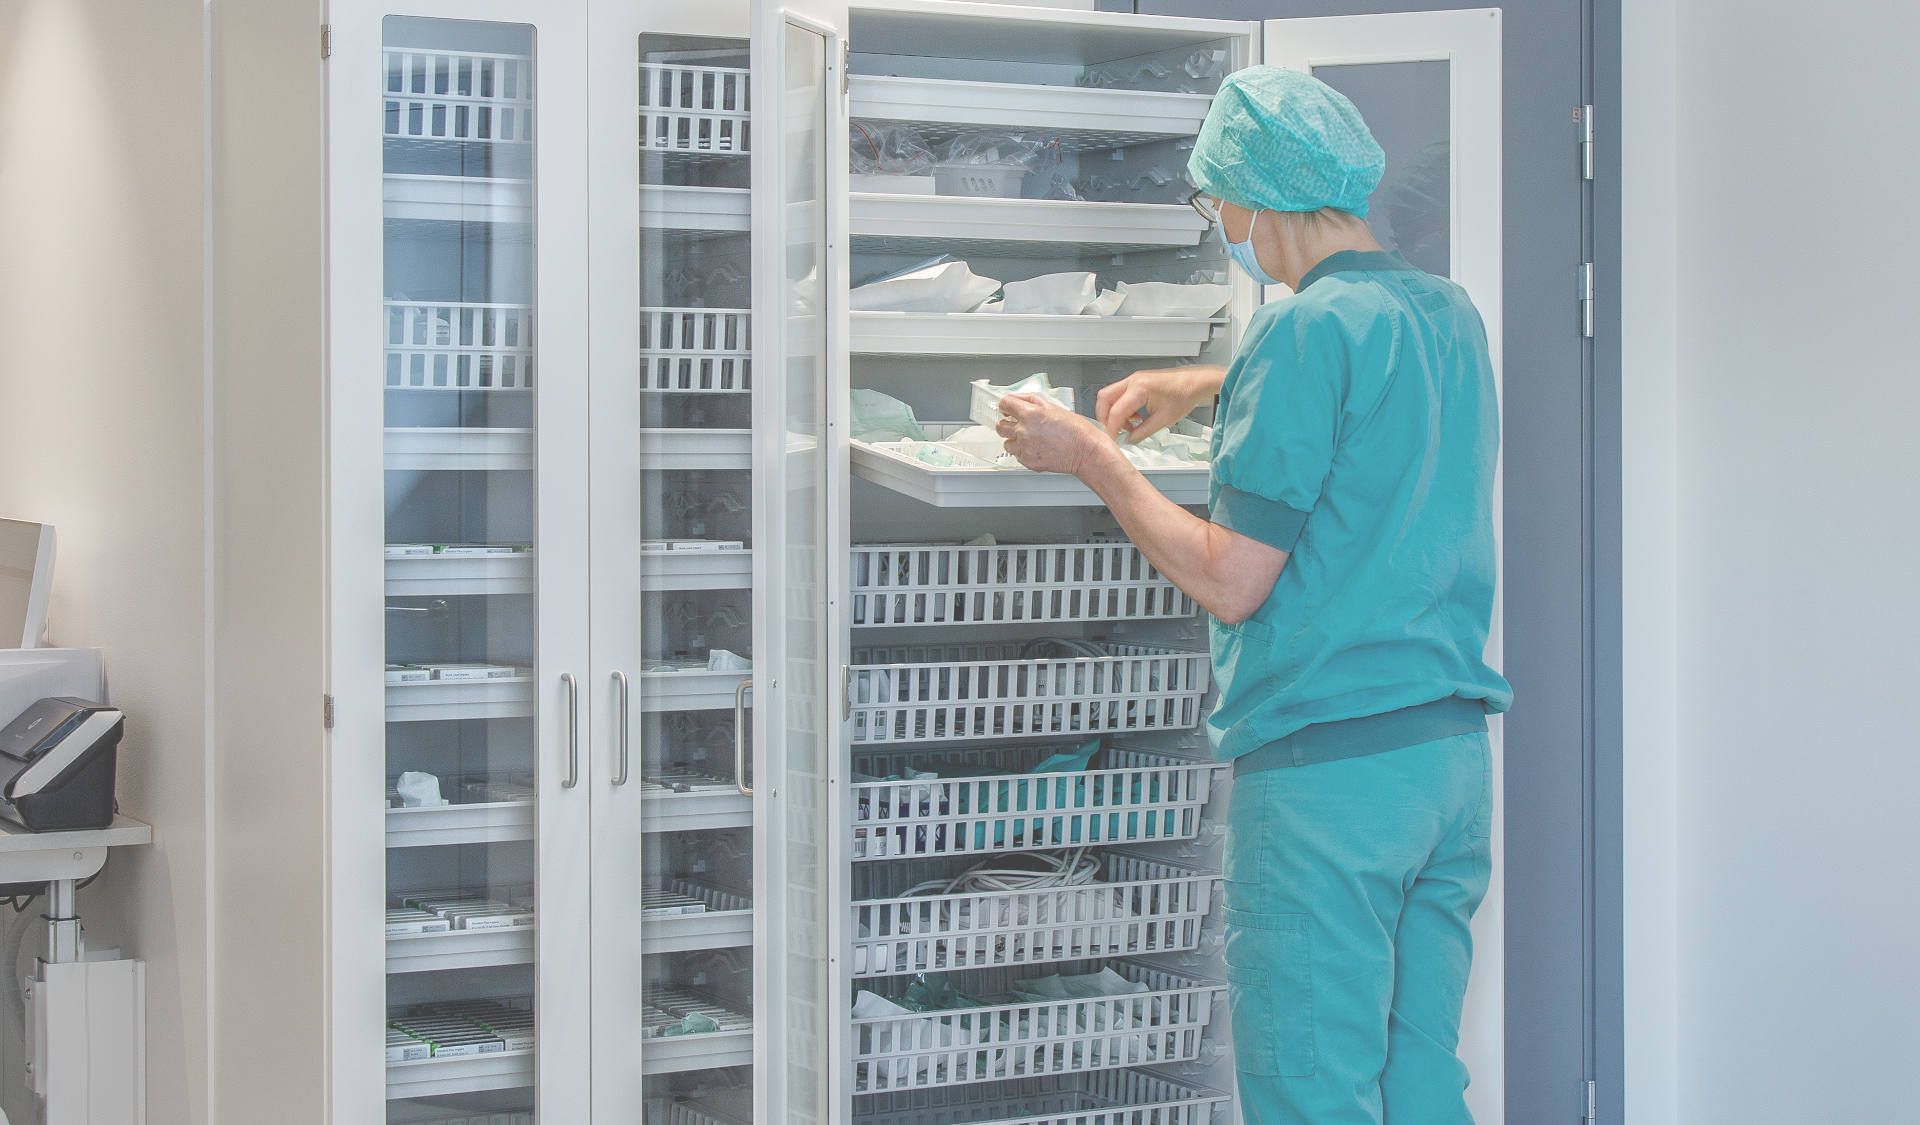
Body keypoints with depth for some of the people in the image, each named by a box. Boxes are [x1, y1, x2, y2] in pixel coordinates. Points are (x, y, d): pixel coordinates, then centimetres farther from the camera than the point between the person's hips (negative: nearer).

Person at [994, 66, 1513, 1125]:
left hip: (1326, 766, -8)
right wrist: (1201, 385, 37)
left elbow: (1230, 583, -14)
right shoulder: (1450, 313, 12)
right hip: (1455, 751, 8)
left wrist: (1092, 460, -4)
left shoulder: (1304, 329, -13)